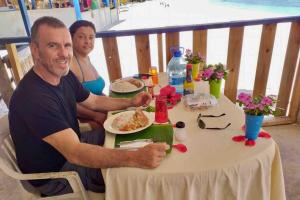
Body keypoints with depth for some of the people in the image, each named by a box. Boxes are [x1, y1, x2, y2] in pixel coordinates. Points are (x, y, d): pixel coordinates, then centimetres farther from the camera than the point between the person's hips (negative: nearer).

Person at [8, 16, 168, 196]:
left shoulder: (65, 75, -6)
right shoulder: (32, 97, -34)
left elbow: (94, 101, 8)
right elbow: (74, 153, -40)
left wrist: (130, 102, -4)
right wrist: (136, 158, -48)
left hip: (72, 144, 8)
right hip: (53, 174, -7)